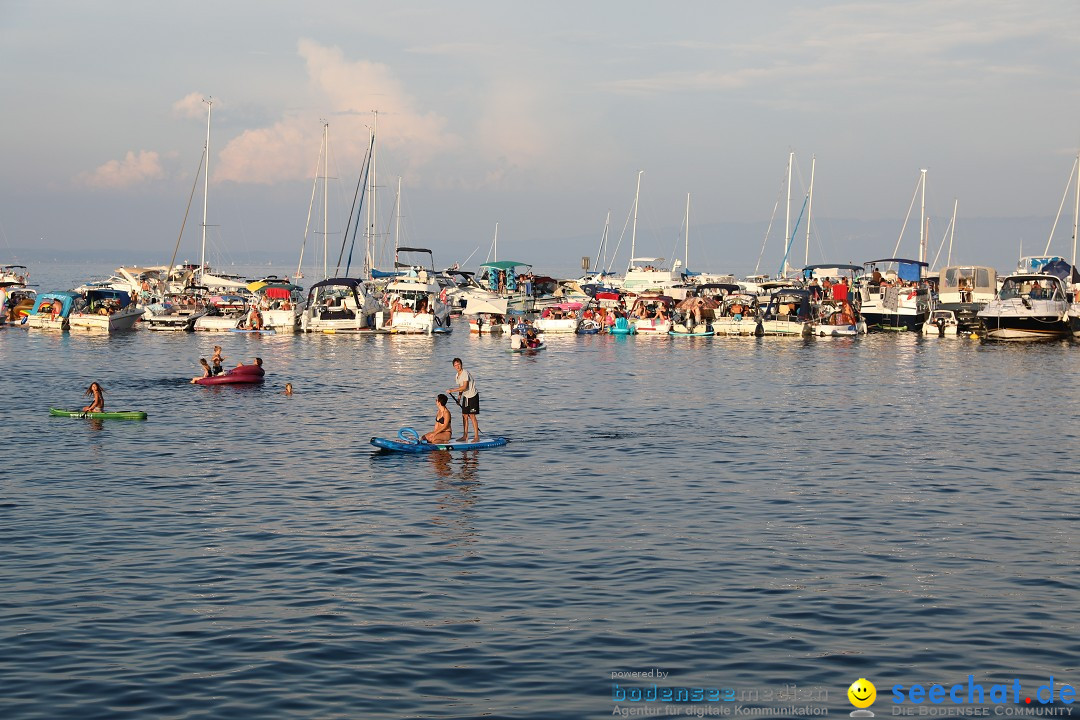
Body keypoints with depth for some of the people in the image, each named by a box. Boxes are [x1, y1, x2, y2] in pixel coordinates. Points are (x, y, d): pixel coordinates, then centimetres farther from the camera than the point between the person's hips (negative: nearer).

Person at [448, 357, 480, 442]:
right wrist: (459, 397, 14)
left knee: (472, 415, -9)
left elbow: (464, 387, -26)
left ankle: (476, 437, -4)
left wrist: (452, 390, -25)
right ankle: (465, 436, 14)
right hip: (465, 396, 8)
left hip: (472, 396, -8)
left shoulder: (465, 373, -20)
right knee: (464, 415, 7)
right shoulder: (457, 376, 8)